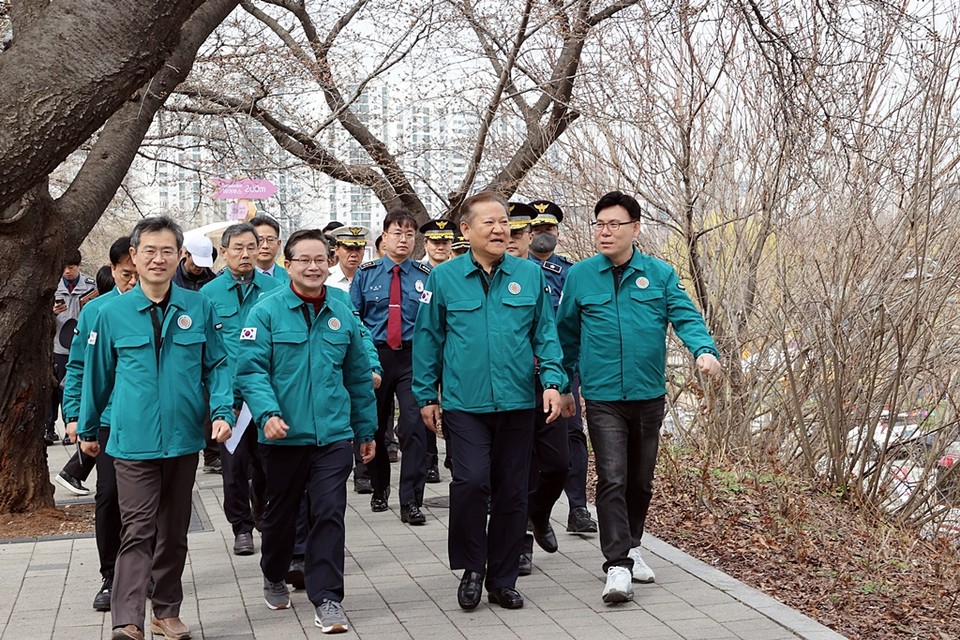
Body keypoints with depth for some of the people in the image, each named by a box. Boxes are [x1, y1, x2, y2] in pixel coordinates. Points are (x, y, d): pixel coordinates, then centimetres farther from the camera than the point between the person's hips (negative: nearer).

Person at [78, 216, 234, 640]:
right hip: (133, 441, -2)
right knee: (138, 530, -9)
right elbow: (97, 375, 9)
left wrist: (222, 411, -10)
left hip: (184, 439, 2)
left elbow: (217, 365, 5)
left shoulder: (199, 308, 0)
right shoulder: (113, 312, -1)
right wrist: (88, 429, 15)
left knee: (174, 532, 13)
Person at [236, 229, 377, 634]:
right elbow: (251, 369, -11)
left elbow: (358, 377, 13)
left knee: (330, 513, -4)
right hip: (284, 436, -1)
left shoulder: (343, 315, 7)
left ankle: (327, 597, 5)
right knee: (281, 512, 15)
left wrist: (366, 430, 16)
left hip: (334, 435, 2)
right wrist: (267, 413, -26)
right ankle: (274, 577, 39)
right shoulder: (267, 313, -4)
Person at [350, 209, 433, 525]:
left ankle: (410, 502, -4)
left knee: (415, 425, -12)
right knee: (374, 426, 12)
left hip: (413, 358, -1)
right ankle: (379, 489, 34)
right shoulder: (366, 273, 5)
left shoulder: (426, 275, 4)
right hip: (375, 357, 1)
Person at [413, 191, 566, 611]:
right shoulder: (444, 277, 1)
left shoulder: (529, 274, 4)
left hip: (517, 403, 2)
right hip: (464, 404, -2)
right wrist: (426, 395, 6)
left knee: (512, 493, 8)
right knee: (471, 482, -16)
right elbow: (428, 339, 6)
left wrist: (553, 381, -4)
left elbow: (546, 333, 8)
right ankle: (472, 568, 8)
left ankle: (502, 580, 23)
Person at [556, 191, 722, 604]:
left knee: (641, 481, 15)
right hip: (603, 398, -2)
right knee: (612, 480, -11)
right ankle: (618, 565, -7)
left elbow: (685, 317, -6)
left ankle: (630, 547, 34)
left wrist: (704, 350, -26)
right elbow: (567, 335, 10)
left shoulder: (660, 275, 2)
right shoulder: (579, 277, 1)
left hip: (649, 395, 2)